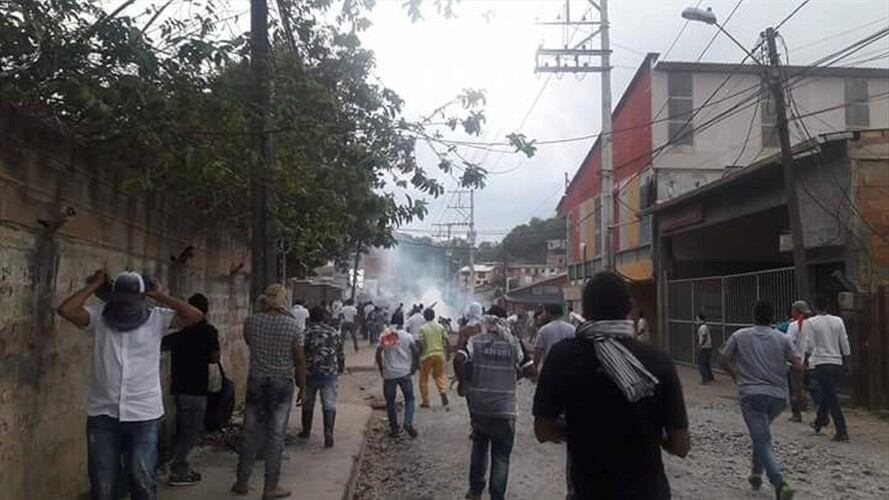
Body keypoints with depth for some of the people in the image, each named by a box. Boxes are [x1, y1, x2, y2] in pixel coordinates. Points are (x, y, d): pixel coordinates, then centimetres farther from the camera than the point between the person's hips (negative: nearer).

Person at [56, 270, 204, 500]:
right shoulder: (99, 316, 2)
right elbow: (66, 310, -13)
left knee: (143, 480, 10)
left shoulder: (157, 318, -2)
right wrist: (94, 286, -4)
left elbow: (196, 316, -12)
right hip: (103, 415, 1)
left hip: (144, 415, -1)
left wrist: (161, 296, -6)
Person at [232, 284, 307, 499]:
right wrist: (302, 386, 5)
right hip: (282, 384, -2)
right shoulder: (293, 325, -9)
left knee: (251, 432, 12)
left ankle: (242, 482, 22)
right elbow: (299, 360, -6)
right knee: (276, 434, 3)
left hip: (256, 382, 2)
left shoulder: (251, 321, -4)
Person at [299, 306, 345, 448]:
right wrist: (341, 368, 25)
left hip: (311, 373, -1)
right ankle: (328, 432, -14)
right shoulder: (335, 332, 5)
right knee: (329, 404, 1)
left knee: (308, 403, 17)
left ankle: (306, 431, 30)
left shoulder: (308, 332, -5)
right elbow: (340, 353, 11)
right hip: (330, 373, 1)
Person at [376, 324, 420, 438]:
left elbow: (378, 353, -1)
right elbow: (416, 352, -7)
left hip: (389, 374, 1)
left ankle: (394, 429, 15)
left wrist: (381, 369, 10)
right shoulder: (407, 336, 1)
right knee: (409, 398, 11)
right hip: (404, 372, -1)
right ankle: (408, 423, -7)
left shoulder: (384, 336, 5)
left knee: (390, 401, 13)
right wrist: (413, 367, 6)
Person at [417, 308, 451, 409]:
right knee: (439, 375, 17)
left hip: (427, 355, -3)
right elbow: (446, 341, 3)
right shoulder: (441, 327, 3)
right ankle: (443, 392, -8)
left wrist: (418, 356, -1)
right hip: (439, 354, 3)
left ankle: (425, 402, 13)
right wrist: (448, 353, 13)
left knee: (424, 379, 10)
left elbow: (419, 344, -12)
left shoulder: (422, 328, -7)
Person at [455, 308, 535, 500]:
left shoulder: (474, 340, -3)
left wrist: (462, 383, -5)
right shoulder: (515, 343, -1)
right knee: (501, 455, 8)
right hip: (505, 409, -2)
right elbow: (530, 370, -1)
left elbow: (458, 360, -19)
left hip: (479, 407, 2)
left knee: (479, 447, 23)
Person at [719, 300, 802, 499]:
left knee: (763, 441, -3)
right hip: (778, 396, 3)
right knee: (761, 434, 27)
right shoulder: (782, 339, 2)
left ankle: (780, 484, -19)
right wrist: (783, 365, 19)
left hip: (751, 395, -3)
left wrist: (737, 376, 24)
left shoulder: (739, 336, 0)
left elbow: (723, 361, 6)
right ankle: (756, 473, 28)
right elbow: (799, 367, -2)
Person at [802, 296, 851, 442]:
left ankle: (842, 431, -7)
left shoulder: (810, 323, -7)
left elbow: (809, 346, -11)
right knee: (827, 395, 19)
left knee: (831, 398, -4)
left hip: (821, 363, -5)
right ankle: (819, 422, 33)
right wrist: (846, 361, 16)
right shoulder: (838, 321, 5)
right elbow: (845, 343, 7)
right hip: (837, 363, 5)